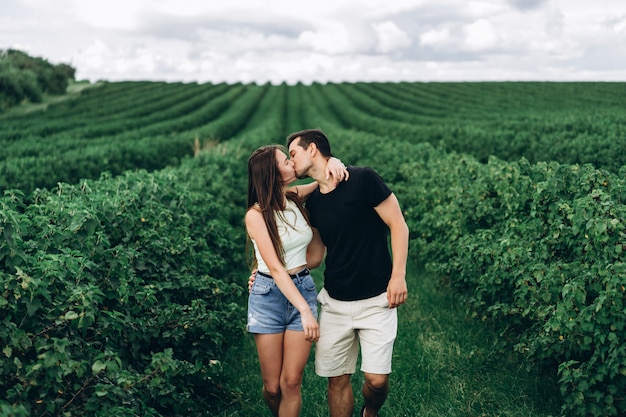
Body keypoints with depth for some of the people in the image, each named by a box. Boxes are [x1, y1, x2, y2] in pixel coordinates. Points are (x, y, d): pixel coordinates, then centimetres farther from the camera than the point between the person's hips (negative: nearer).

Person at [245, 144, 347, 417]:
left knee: (291, 382, -2)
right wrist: (305, 310, -23)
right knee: (272, 387, 5)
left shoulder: (296, 197, 1)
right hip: (269, 294, -3)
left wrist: (333, 162, -8)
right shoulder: (256, 214, -12)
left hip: (304, 289, 3)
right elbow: (275, 269, -17)